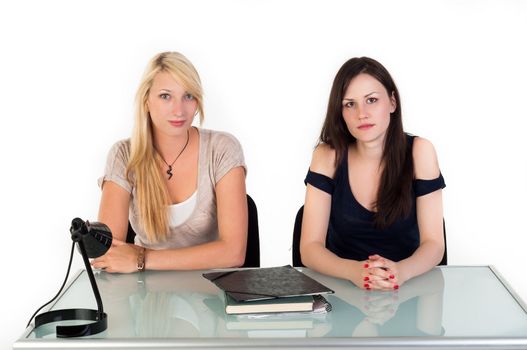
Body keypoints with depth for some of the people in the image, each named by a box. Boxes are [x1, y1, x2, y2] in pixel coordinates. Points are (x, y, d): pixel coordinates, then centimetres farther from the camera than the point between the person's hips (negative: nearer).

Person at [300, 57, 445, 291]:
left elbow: (433, 244, -8)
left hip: (406, 290, 0)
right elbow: (310, 247, -10)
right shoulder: (328, 156, -6)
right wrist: (354, 270, -29)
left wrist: (402, 271, -29)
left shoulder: (418, 151, -6)